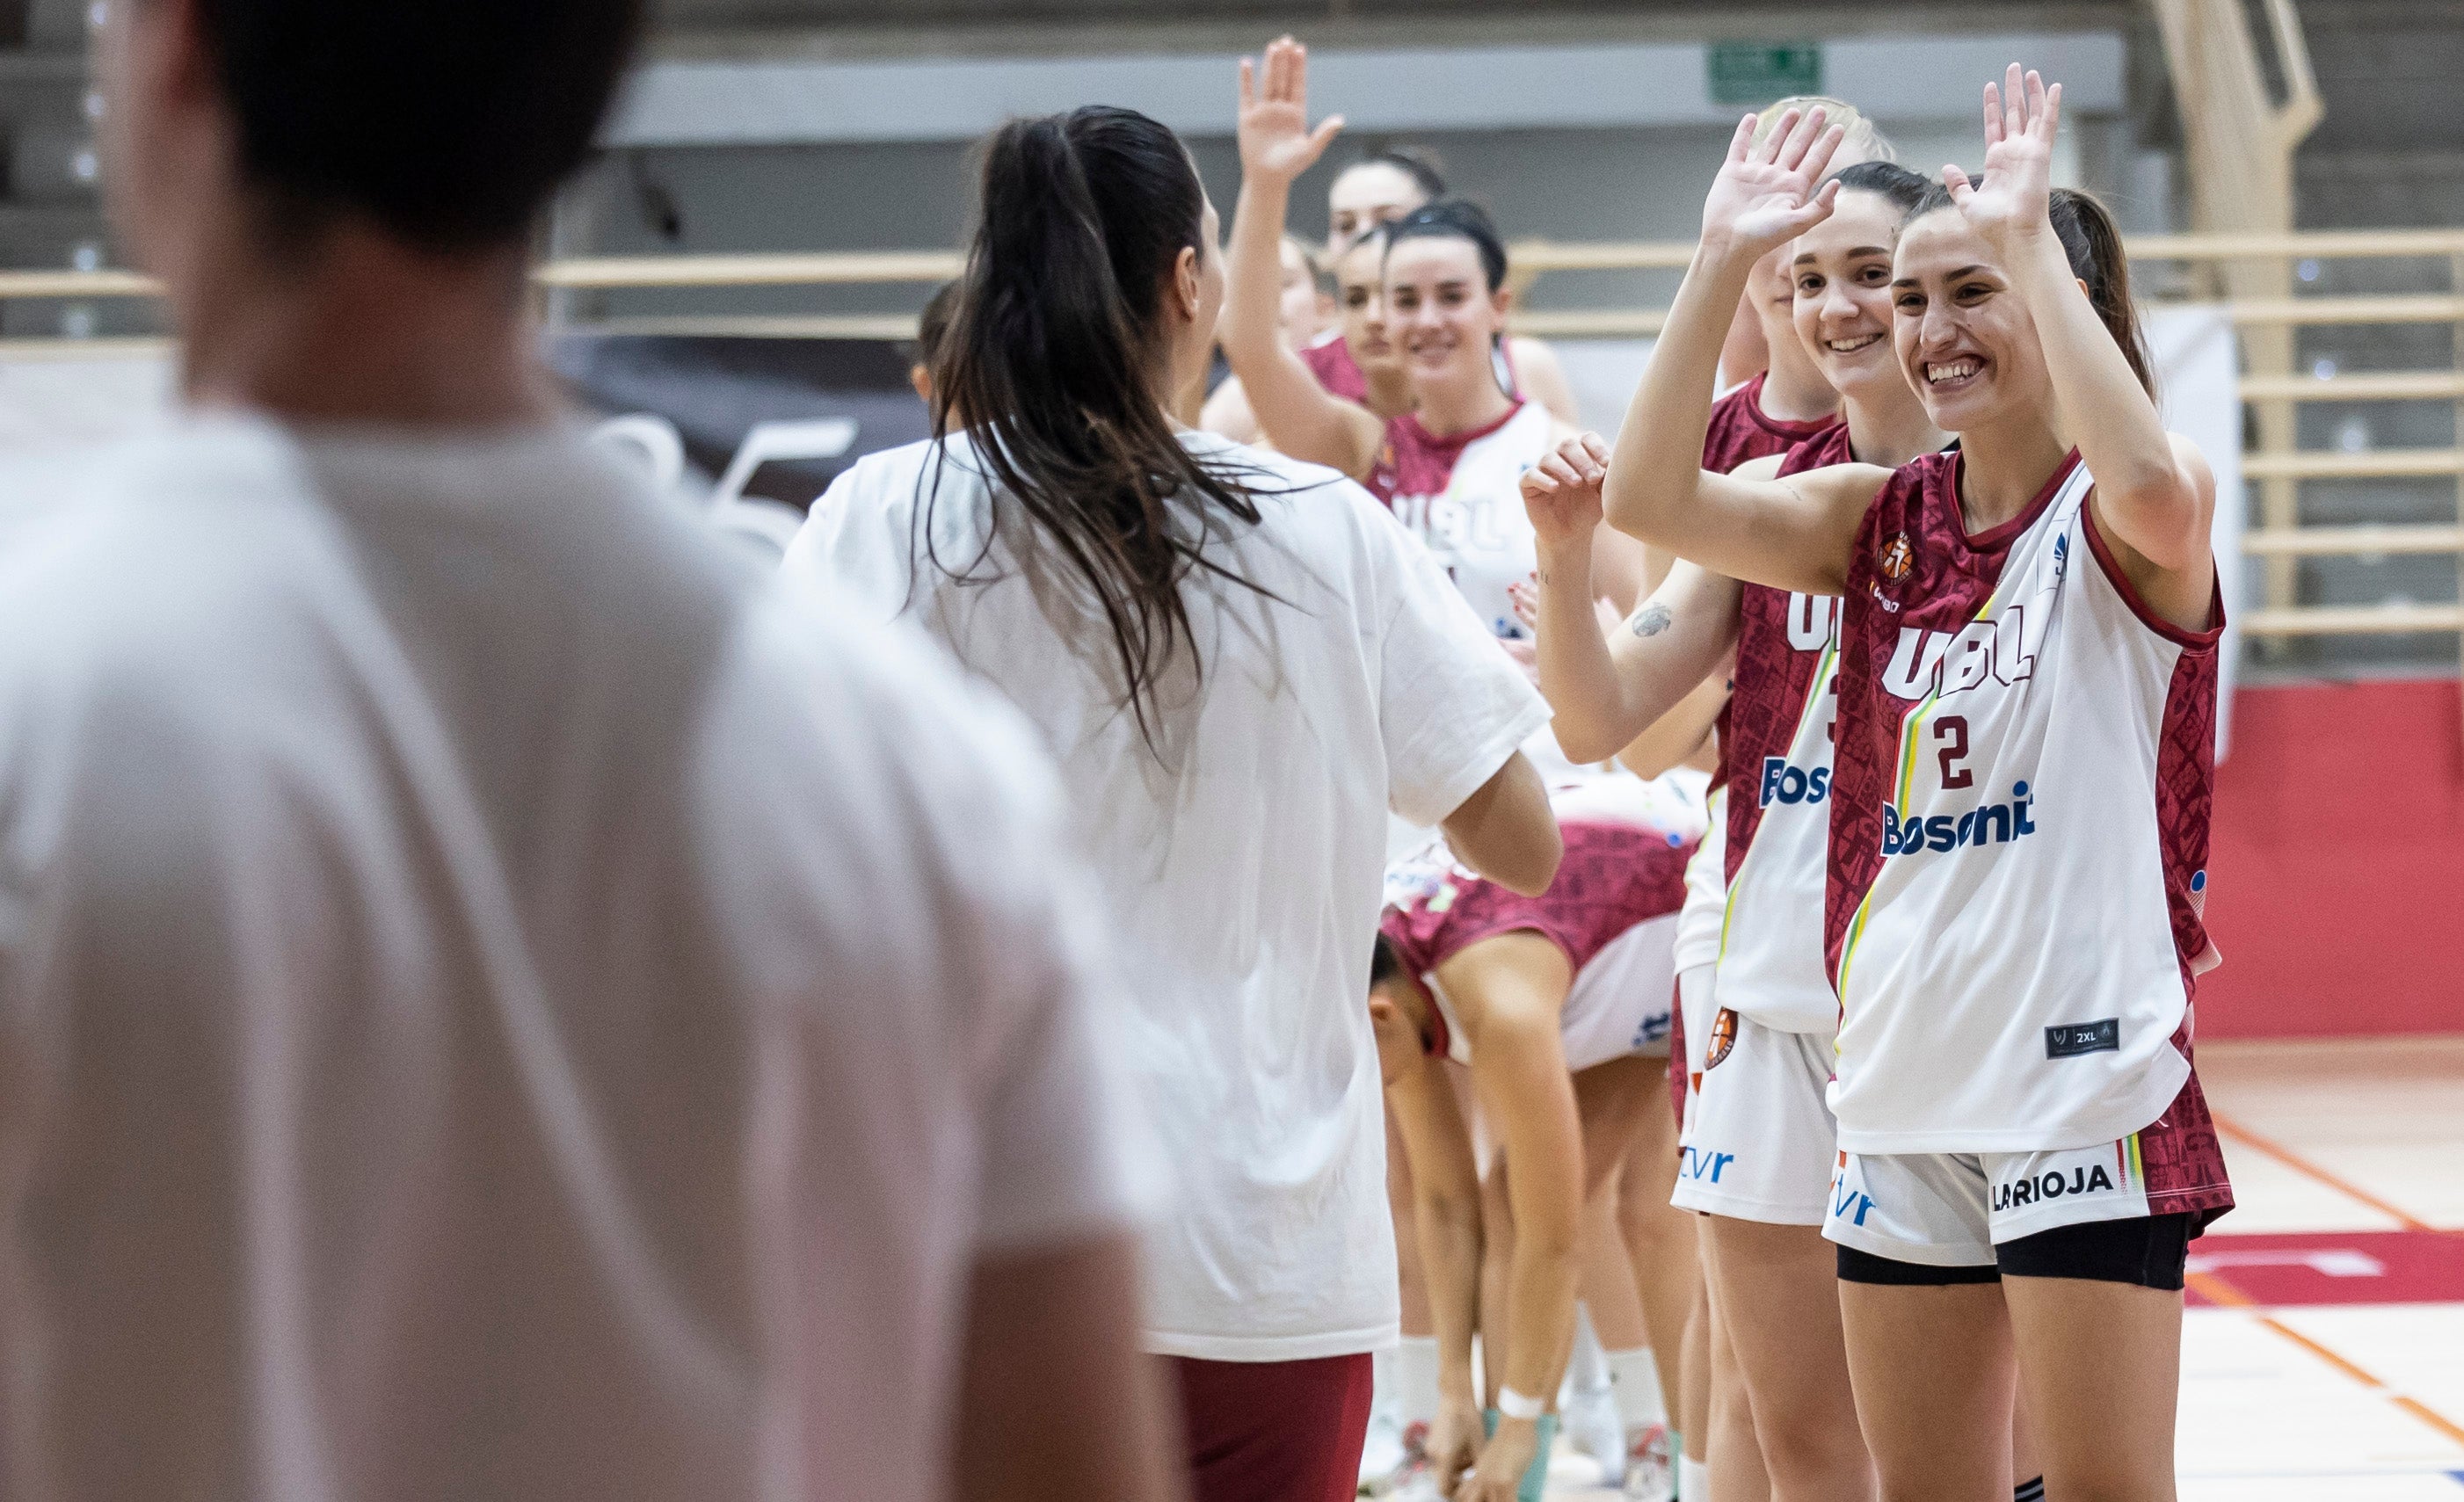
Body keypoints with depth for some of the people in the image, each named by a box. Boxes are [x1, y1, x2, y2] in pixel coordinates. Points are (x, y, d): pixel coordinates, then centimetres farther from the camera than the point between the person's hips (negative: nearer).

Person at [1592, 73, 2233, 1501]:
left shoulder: (2113, 516, -6)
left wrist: (2022, 234, -26)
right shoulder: (1882, 516, 10)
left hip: (2086, 1066, -6)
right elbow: (1654, 498, -1)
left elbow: (2151, 489, -31)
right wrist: (1724, 260, -8)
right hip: (1902, 1075, 6)